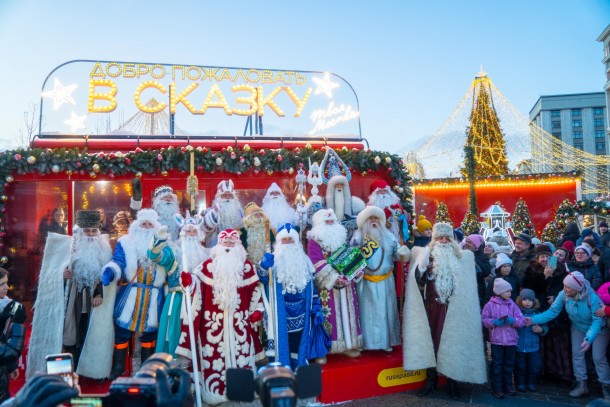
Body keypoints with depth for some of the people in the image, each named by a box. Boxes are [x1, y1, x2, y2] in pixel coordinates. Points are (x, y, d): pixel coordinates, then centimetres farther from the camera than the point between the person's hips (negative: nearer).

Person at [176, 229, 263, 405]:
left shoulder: (247, 266, 6)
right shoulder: (208, 265, 4)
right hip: (214, 320, -1)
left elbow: (255, 289, 9)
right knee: (214, 355, 1)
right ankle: (215, 392, 14)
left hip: (239, 320, 1)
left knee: (242, 354, 5)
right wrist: (188, 280, -24)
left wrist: (256, 310, 3)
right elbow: (197, 282, -2)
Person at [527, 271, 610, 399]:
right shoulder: (563, 295, -27)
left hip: (598, 329, -4)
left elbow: (598, 320, -37)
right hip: (578, 328, 4)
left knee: (598, 358, -3)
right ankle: (581, 385, 18)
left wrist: (589, 339, -49)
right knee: (577, 354, 5)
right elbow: (552, 311, -23)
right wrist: (533, 320, -34)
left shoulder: (592, 297, -38)